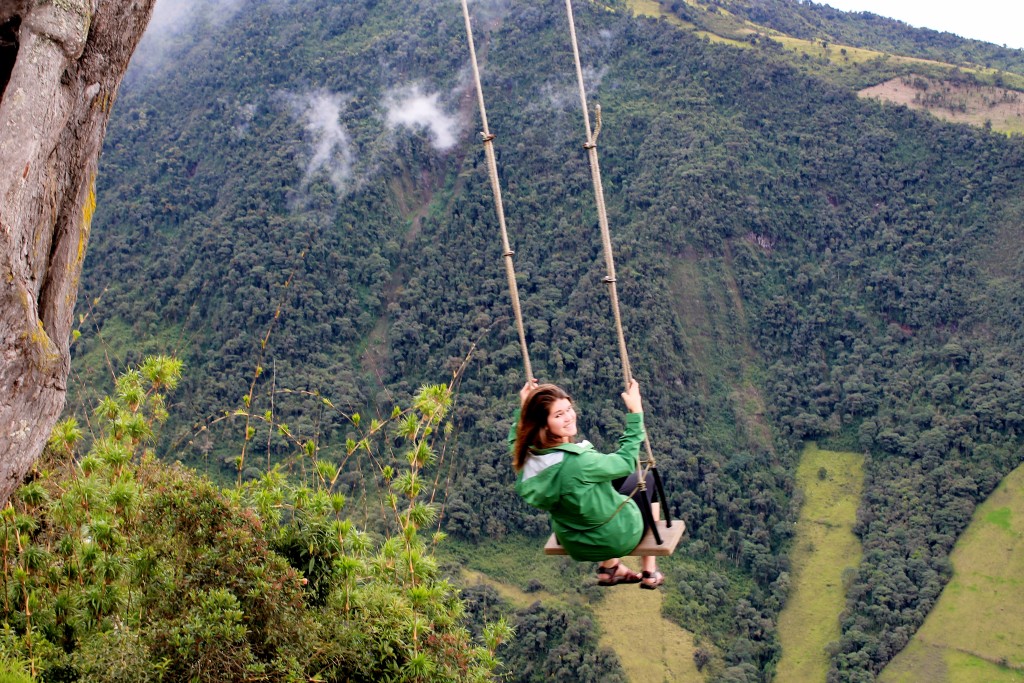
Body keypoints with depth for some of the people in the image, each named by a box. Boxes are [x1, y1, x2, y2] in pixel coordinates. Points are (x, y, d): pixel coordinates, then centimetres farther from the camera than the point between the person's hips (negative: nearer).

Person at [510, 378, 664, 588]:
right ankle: (650, 572, 30)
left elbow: (515, 439, 9)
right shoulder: (578, 462, -37)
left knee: (607, 481, 32)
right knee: (646, 479, 22)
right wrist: (636, 412, -15)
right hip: (618, 536, -6)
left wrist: (523, 408, 3)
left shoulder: (527, 457, -18)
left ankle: (609, 567, 35)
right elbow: (627, 460, -19)